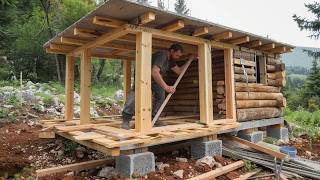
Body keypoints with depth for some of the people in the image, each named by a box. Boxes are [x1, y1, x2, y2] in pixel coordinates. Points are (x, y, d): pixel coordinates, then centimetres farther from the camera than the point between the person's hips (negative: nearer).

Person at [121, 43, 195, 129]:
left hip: (154, 79, 9)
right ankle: (126, 119, -28)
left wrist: (190, 60, 0)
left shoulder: (171, 60, -1)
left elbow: (179, 71, 7)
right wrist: (166, 87, -47)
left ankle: (154, 118, 5)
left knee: (161, 95, -4)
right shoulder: (162, 55, -29)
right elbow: (154, 72, -42)